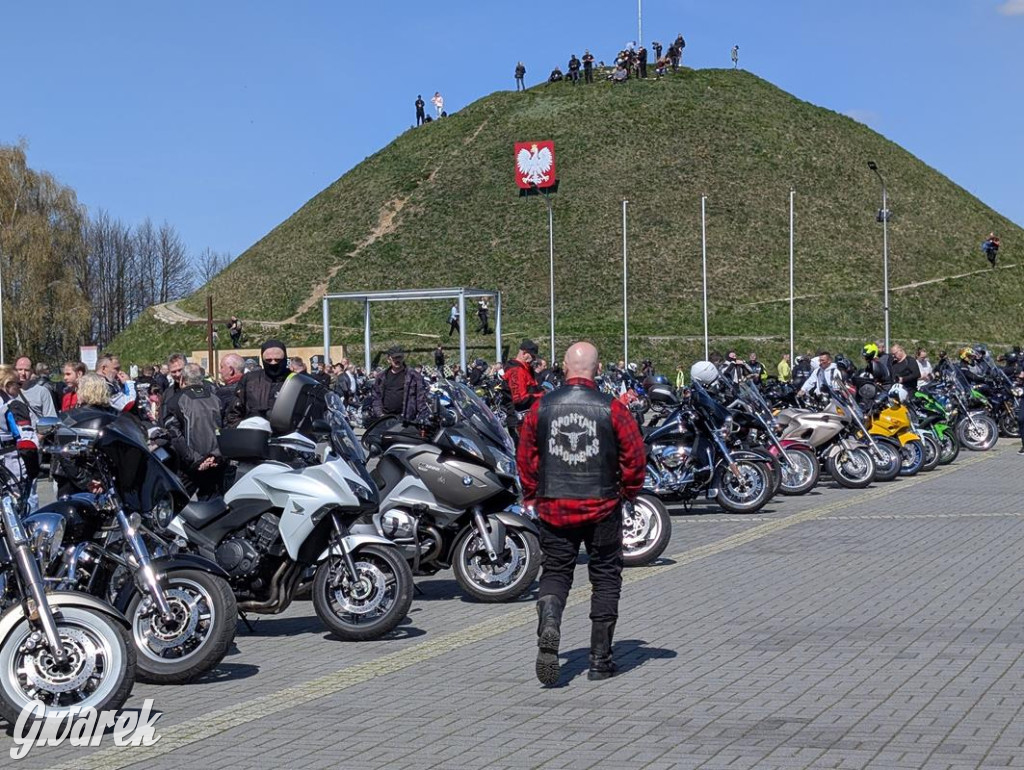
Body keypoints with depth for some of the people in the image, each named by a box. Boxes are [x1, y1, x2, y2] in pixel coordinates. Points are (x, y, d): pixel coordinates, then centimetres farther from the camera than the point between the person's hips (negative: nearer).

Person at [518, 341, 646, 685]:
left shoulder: (541, 408, -2)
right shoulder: (612, 409, -7)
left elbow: (525, 457, 4)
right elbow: (635, 456, -5)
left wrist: (533, 496, 17)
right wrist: (628, 492, 11)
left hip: (553, 508, 1)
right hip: (602, 508, -1)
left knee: (555, 573, 13)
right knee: (605, 578, 11)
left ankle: (548, 627, -17)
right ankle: (600, 659, 13)